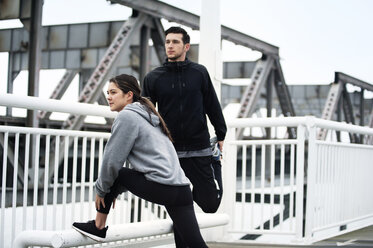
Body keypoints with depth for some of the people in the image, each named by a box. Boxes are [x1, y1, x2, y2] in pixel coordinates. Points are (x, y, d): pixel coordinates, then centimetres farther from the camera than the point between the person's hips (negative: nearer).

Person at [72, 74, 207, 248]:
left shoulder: (126, 116, -1)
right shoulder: (146, 115, 27)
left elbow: (112, 160, -3)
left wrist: (101, 189, 12)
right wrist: (115, 191, 30)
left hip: (159, 188, -8)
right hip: (182, 188, 8)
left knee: (112, 174, 12)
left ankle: (98, 226, 20)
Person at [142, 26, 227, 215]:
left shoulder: (199, 73, 4)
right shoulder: (153, 78, 4)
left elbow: (212, 105, 11)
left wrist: (221, 136, 10)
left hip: (199, 150, 0)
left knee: (210, 203, 0)